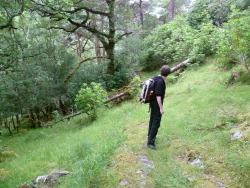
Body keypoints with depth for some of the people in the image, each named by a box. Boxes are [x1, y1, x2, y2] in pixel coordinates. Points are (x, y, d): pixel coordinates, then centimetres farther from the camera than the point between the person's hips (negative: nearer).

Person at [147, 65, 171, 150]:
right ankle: (150, 142, 0)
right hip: (157, 105, -9)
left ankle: (150, 135, 38)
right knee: (156, 123, -4)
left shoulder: (155, 78, 3)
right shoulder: (160, 81, -25)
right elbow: (158, 95, -26)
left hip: (152, 103, 10)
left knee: (152, 120, 22)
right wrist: (161, 108, -22)